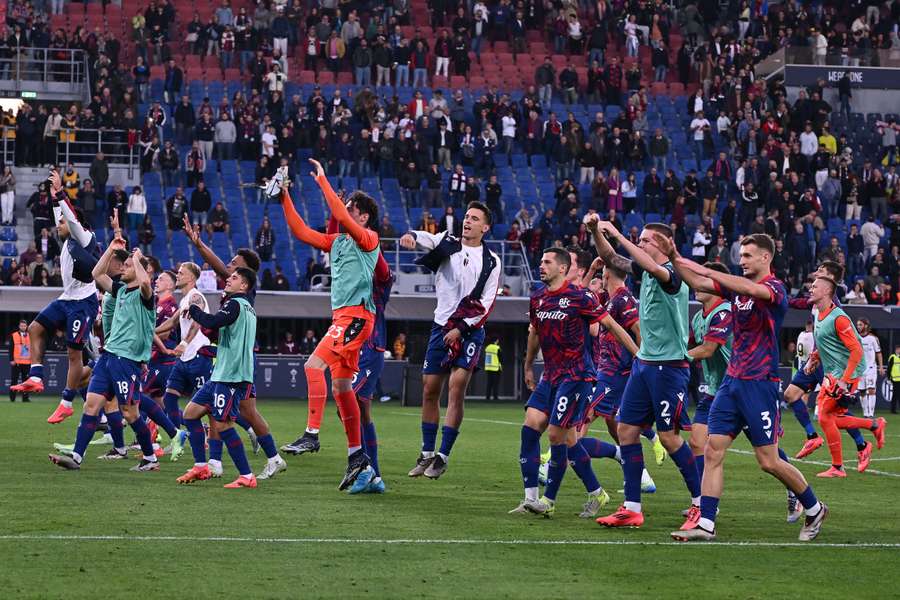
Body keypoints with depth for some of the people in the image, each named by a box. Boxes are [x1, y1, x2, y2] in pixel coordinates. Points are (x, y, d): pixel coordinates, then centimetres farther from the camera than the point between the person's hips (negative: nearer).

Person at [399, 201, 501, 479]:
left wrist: (461, 329, -10)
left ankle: (442, 457, -8)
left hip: (470, 330, -3)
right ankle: (427, 454, 17)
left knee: (456, 389, -13)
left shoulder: (491, 261, 2)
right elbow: (428, 240, -15)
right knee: (430, 390, 5)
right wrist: (412, 237, -39)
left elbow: (487, 303, -1)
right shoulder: (448, 243, 6)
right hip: (441, 327, 3)